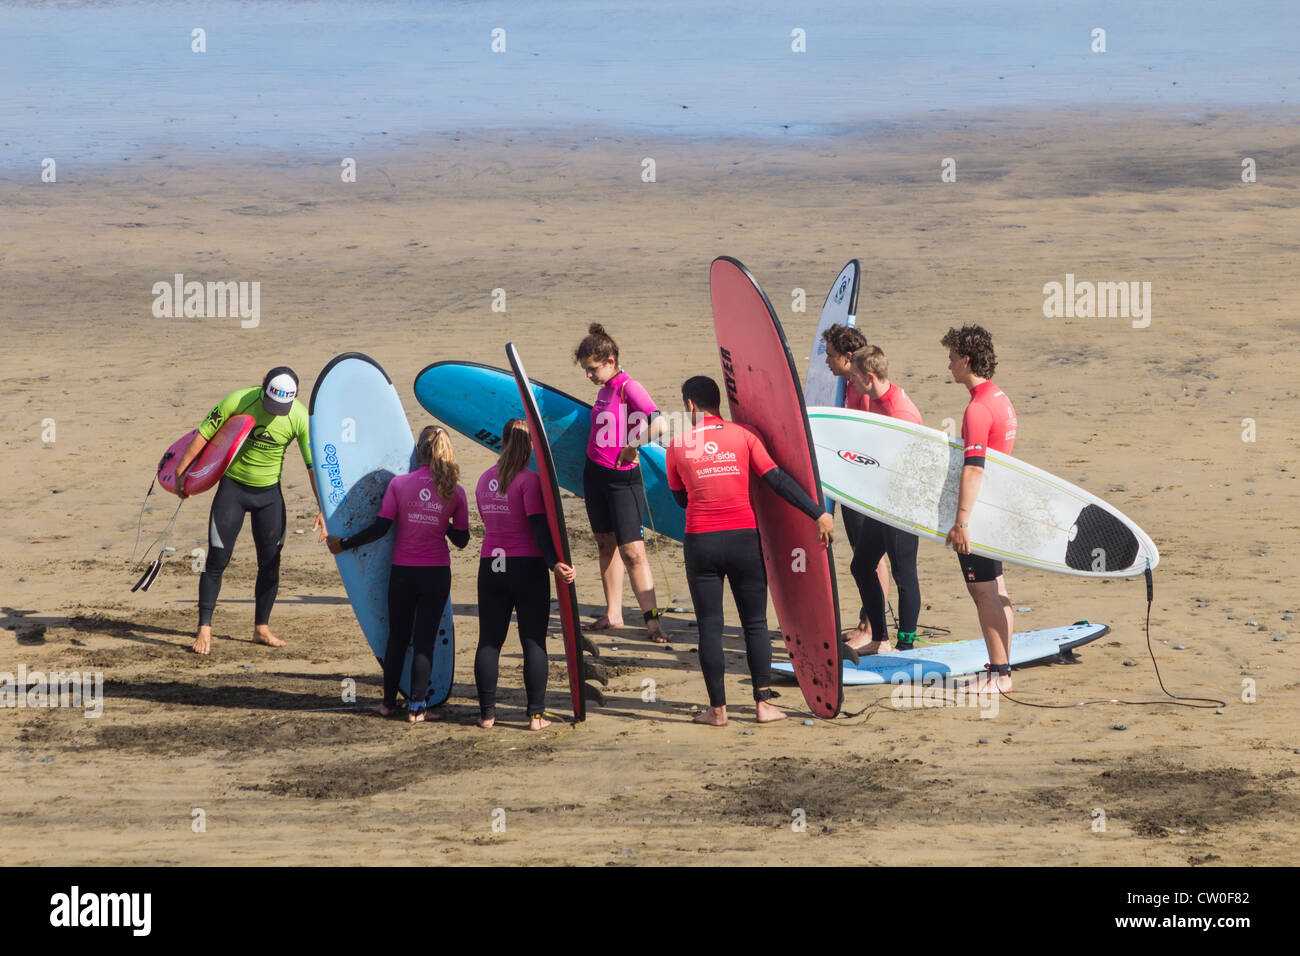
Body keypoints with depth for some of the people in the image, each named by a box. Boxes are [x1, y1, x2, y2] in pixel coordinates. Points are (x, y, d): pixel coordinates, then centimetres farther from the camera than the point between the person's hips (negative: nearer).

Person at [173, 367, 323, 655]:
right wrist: (181, 471, -8)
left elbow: (314, 464, -11)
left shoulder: (299, 417, -16)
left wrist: (323, 509, -14)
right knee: (217, 559, -6)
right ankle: (204, 629, 2)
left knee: (270, 562, 5)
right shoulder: (238, 401, -21)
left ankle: (261, 628, 20)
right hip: (233, 487, -2)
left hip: (269, 492, 2)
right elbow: (204, 434, -10)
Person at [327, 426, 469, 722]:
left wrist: (344, 543, 3)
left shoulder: (399, 484, -7)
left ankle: (388, 702, 21)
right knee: (425, 640, 5)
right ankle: (417, 706, 3)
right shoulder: (454, 491, -3)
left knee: (397, 638, 13)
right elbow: (461, 539, 1)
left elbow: (380, 527, -8)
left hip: (402, 572, 0)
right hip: (436, 574, 0)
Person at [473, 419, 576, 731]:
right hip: (526, 565, -4)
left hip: (490, 565, 4)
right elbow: (538, 525, -18)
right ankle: (536, 714, -1)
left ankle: (487, 713, 9)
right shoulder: (529, 480, -9)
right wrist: (553, 562, -23)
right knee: (533, 641, 1)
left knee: (489, 641, 8)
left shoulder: (485, 479, 9)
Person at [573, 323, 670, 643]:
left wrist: (632, 446, -16)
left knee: (632, 550, -11)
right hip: (595, 473, 8)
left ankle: (652, 620, -10)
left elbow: (660, 425, -28)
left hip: (623, 478, -8)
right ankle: (613, 614, 19)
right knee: (606, 544, 12)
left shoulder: (630, 388, -16)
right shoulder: (604, 390, 9)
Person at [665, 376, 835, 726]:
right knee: (755, 624, 9)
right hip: (743, 538, 0)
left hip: (701, 541, 0)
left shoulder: (679, 444, 3)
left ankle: (717, 709, 6)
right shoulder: (742, 435, 3)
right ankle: (764, 703, 6)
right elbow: (778, 480, -4)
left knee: (709, 627, 5)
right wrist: (818, 513, -5)